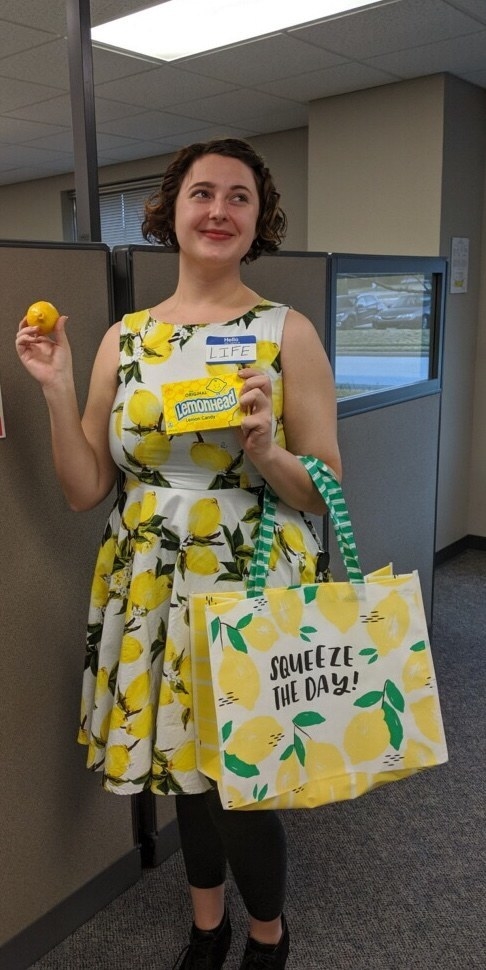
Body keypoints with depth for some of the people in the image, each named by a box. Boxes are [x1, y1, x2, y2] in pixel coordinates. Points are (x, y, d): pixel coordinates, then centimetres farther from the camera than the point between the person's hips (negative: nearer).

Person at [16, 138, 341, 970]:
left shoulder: (288, 332, -6)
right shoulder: (125, 337, 3)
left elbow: (329, 491, -4)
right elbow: (86, 491, 3)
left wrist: (264, 451, -22)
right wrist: (56, 390, -7)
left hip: (254, 589, -3)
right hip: (150, 592, 4)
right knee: (182, 763, 18)